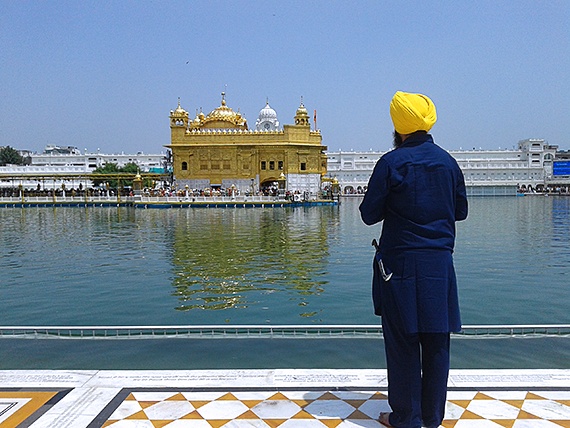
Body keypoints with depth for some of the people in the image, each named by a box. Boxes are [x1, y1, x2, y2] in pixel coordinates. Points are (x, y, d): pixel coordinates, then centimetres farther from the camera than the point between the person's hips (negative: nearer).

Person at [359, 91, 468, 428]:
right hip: (440, 264, 5)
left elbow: (370, 214, -7)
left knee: (402, 342, 6)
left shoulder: (392, 162, -10)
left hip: (401, 264, -4)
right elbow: (461, 211, 15)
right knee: (437, 342, 12)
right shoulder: (448, 162, 6)